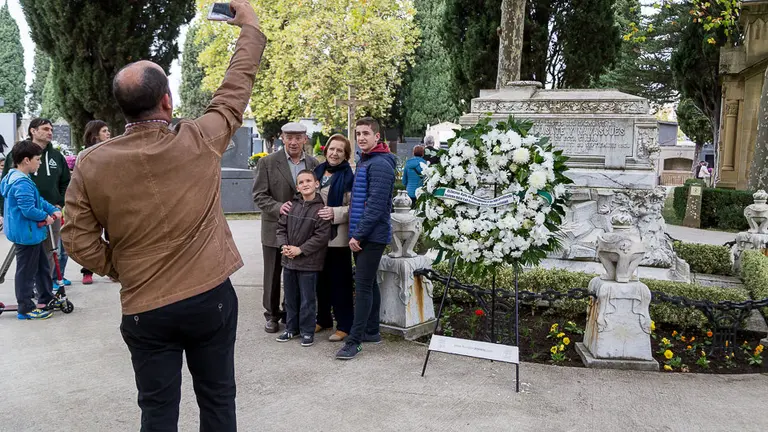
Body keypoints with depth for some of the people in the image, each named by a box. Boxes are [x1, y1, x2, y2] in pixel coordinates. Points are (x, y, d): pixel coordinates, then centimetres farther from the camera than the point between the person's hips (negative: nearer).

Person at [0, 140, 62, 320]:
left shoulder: (19, 178, 11)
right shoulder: (22, 183, -24)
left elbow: (38, 200, 17)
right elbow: (29, 210, -28)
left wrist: (53, 210, 5)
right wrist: (45, 217, -12)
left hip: (31, 233, 11)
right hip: (26, 234, -11)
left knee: (42, 267, 21)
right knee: (26, 271, 0)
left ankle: (46, 298, 34)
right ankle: (26, 309, 11)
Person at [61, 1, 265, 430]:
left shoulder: (92, 164, -7)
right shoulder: (199, 141, -11)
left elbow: (78, 239, -3)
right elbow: (236, 90, 3)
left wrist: (120, 267, 12)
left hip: (145, 309, 1)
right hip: (211, 298, -1)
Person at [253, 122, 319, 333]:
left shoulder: (313, 163, 5)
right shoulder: (267, 163, -5)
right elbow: (259, 195, -7)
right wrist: (278, 207, -24)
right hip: (275, 229, -2)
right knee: (273, 275, 10)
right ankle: (272, 315, 26)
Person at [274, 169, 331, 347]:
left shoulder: (321, 209, -11)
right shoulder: (292, 206, 4)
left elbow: (321, 236, -15)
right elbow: (281, 228, 9)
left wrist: (300, 249, -16)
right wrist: (284, 246, -8)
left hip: (309, 263, -5)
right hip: (288, 260, 5)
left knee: (307, 299, 4)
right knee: (290, 297, 17)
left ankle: (307, 331, 18)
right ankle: (292, 328, 31)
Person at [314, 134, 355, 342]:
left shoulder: (348, 176, -9)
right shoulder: (318, 171, 11)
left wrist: (335, 213, -25)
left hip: (338, 236, -6)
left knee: (340, 281, 1)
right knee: (321, 279, 14)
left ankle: (344, 325, 10)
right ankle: (323, 319, 28)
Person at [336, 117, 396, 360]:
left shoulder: (380, 164, -14)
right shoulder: (364, 162, 17)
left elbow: (376, 205, -20)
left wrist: (359, 235, -18)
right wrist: (355, 234, 16)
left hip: (372, 236, -10)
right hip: (361, 236, 10)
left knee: (363, 286, -8)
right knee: (369, 284, 15)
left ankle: (355, 340, -3)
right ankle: (372, 331, 25)